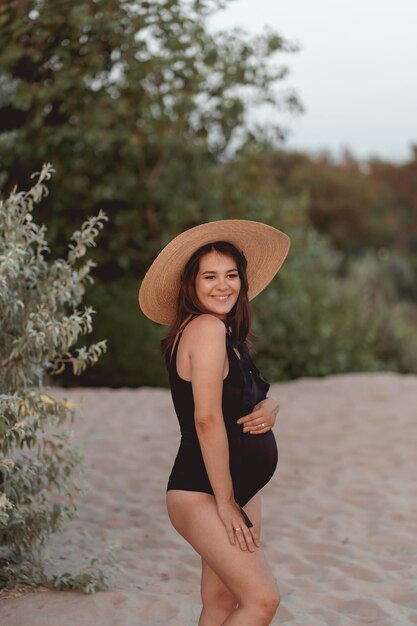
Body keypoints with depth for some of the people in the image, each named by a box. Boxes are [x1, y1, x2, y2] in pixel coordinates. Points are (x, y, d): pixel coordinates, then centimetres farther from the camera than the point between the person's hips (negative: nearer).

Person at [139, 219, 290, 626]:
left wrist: (269, 407, -5)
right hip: (201, 494, -9)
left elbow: (249, 397, 20)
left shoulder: (227, 333, 11)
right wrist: (226, 503, -19)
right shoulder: (207, 327, -17)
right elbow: (207, 419, -21)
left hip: (240, 489, 9)